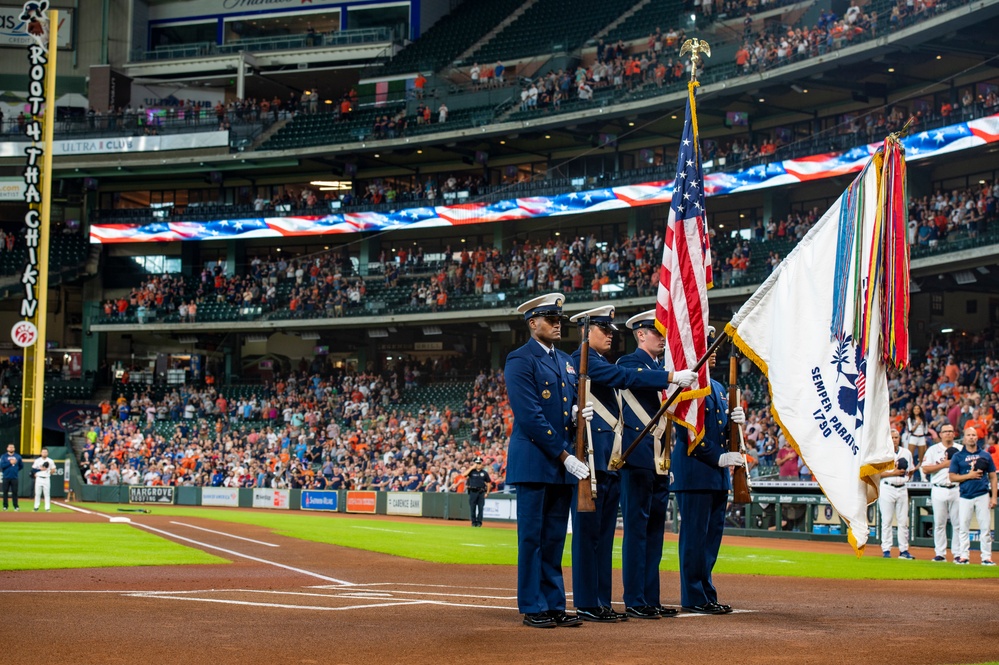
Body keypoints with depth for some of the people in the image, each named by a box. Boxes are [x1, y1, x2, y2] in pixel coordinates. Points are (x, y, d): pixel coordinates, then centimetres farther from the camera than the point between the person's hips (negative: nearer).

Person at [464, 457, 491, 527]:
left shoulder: (484, 473, 8)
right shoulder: (472, 471, 5)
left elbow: (488, 483, 12)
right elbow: (465, 474, -14)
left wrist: (487, 492, 5)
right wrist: (472, 468, -11)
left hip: (481, 492, 1)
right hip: (473, 491, -1)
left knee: (481, 508, -1)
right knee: (472, 508, 0)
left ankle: (479, 522, 6)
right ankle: (474, 522, 8)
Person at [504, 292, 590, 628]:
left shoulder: (566, 362, 18)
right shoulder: (520, 361, -7)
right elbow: (530, 416, -15)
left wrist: (579, 414, -3)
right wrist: (564, 456, -16)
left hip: (564, 462, 7)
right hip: (534, 461, -7)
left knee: (555, 538, 9)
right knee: (532, 537, -2)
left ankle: (555, 606, 13)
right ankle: (533, 608, 2)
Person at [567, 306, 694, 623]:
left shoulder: (603, 365, 22)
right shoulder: (582, 359, -8)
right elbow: (626, 376, -20)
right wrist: (671, 377, -22)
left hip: (611, 462, 10)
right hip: (592, 458, -10)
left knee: (604, 534, 10)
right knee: (588, 531, -6)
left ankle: (602, 602, 13)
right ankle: (587, 604, -4)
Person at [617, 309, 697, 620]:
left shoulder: (663, 368, 20)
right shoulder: (628, 362, -4)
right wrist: (675, 377, -38)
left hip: (660, 462, 8)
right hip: (639, 457, -8)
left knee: (655, 529, 10)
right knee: (636, 529, -7)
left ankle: (652, 599, 14)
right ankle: (635, 602, -5)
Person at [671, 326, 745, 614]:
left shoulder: (718, 388, 20)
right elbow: (688, 433, -15)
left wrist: (736, 421, 1)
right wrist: (718, 458, -16)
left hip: (717, 476, 9)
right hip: (694, 474, -9)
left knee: (712, 534, 10)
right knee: (695, 535, -5)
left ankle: (706, 594, 16)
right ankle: (694, 598, 0)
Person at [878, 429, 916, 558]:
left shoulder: (906, 453, 11)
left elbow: (911, 470, 19)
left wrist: (908, 476, -3)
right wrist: (893, 473, -16)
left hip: (902, 489, 4)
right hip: (887, 488, -4)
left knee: (903, 521, 4)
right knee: (886, 520, -2)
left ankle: (904, 550, 7)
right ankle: (886, 550, 1)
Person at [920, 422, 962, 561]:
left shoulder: (961, 449, 11)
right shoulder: (933, 450, 7)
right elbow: (925, 469, -3)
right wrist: (944, 464, -10)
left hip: (957, 490, 1)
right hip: (939, 491, -1)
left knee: (958, 523, -1)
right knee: (939, 523, 1)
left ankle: (958, 553, 4)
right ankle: (940, 553, 6)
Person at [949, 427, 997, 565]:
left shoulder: (985, 455, 8)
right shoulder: (958, 456, 5)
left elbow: (992, 477, 9)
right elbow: (952, 477, 1)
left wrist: (993, 497, 1)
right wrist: (969, 476, -12)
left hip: (983, 496, 1)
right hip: (965, 496, 0)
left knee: (985, 527, -2)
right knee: (963, 527, 1)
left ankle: (986, 557, 2)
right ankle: (964, 556, 8)